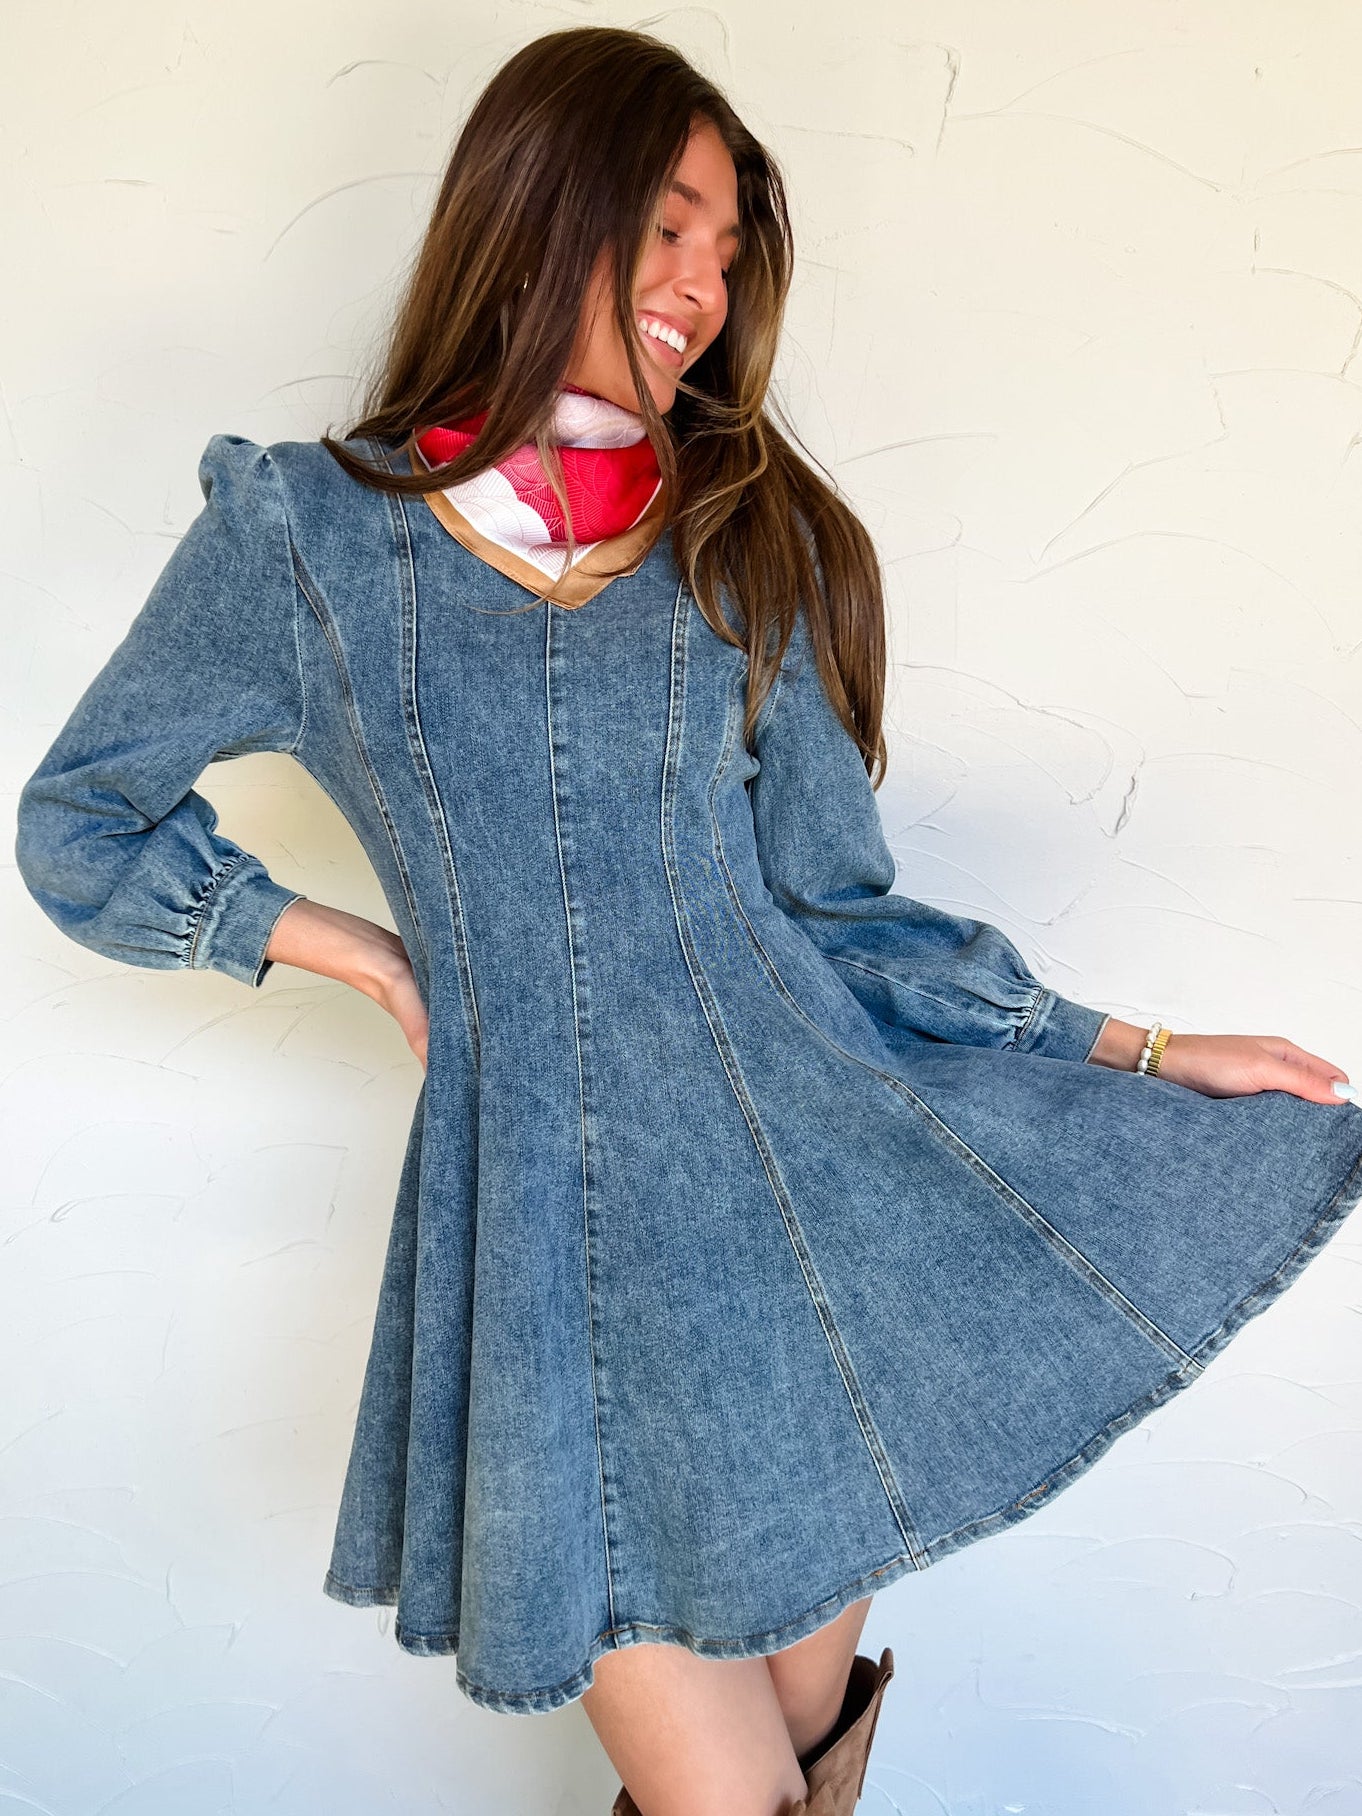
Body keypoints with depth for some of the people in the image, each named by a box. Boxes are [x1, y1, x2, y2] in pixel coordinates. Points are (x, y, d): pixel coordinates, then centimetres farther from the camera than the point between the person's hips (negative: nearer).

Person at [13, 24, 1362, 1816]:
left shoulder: (755, 545, 7)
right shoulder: (308, 527, 1)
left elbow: (838, 912, 7)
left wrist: (1139, 1052, 4)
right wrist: (353, 947, 0)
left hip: (812, 1181, 3)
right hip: (548, 1244, -2)